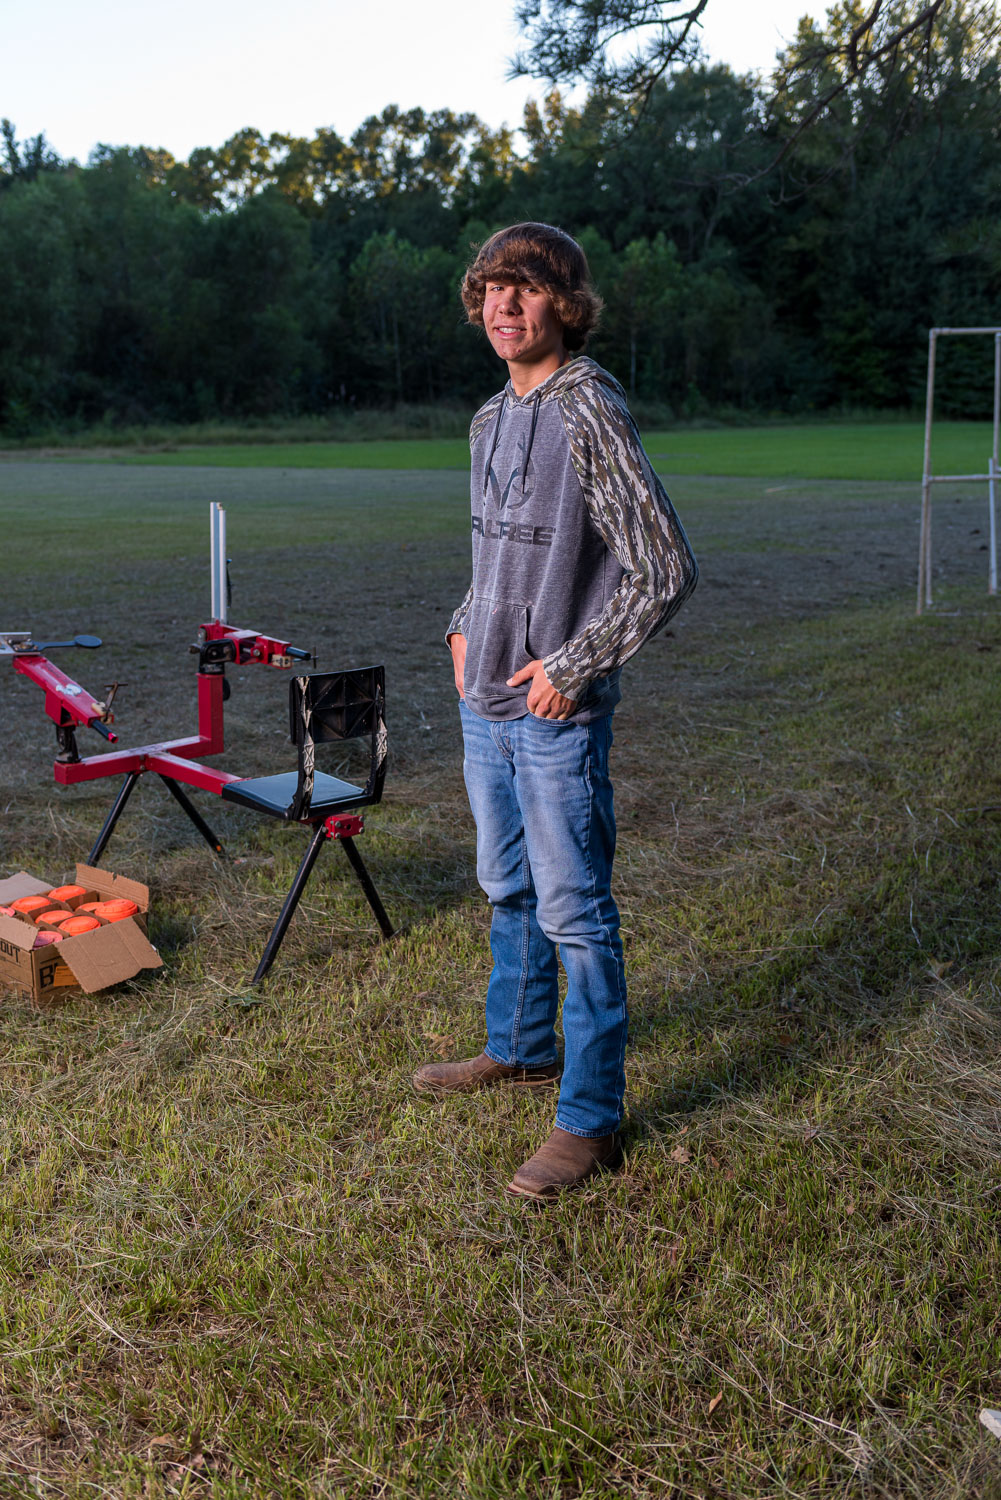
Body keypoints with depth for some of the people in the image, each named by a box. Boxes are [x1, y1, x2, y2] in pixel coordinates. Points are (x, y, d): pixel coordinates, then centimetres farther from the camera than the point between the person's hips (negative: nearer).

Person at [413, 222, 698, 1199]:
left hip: (557, 714, -8)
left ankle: (591, 1118, 11)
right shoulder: (490, 420, 11)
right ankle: (521, 1048, 39)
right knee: (508, 892, 20)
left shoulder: (590, 413, -15)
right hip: (485, 704, 8)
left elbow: (665, 568, -18)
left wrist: (571, 665, -17)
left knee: (575, 914, -1)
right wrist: (467, 627, 12)